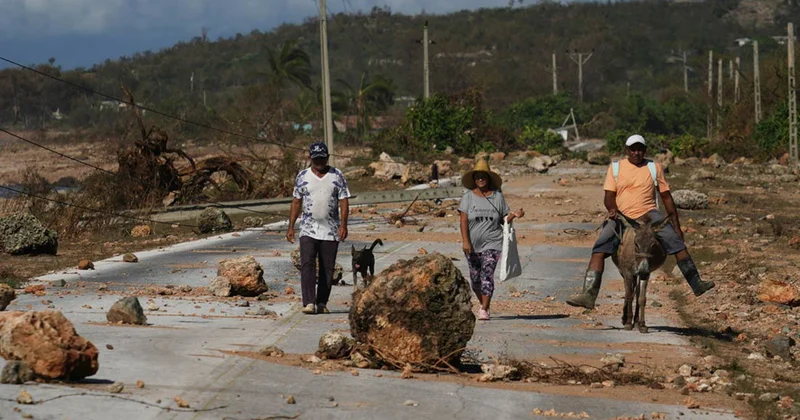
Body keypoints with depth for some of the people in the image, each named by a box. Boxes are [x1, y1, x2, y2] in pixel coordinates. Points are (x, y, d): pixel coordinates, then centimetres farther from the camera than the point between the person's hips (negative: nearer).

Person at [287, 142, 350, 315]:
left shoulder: (337, 176, 3)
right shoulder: (302, 176, 5)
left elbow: (344, 201, 0)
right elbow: (296, 202, 9)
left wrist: (343, 224, -12)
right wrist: (291, 226, 5)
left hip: (330, 231, 0)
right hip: (308, 229, 0)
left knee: (327, 268, 3)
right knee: (307, 265, -14)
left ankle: (322, 303, 13)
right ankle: (309, 303, -21)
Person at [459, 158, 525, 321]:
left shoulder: (497, 196, 2)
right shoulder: (468, 197, -1)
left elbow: (504, 219, 7)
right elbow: (463, 220, -8)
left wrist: (514, 215, -13)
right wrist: (465, 241, -18)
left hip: (492, 243, -1)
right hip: (473, 244, 1)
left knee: (487, 274, -15)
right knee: (475, 277, 10)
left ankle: (484, 310, -16)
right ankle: (483, 304, 35)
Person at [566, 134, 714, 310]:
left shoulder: (654, 168, 11)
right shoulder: (615, 168, 11)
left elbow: (666, 197, 13)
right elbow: (609, 196, 6)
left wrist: (677, 227, 9)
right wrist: (612, 209, -18)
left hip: (648, 214, 0)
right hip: (621, 217, 0)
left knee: (676, 242, -23)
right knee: (599, 249, -22)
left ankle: (696, 284, -20)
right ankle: (588, 294, -31)